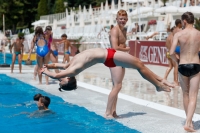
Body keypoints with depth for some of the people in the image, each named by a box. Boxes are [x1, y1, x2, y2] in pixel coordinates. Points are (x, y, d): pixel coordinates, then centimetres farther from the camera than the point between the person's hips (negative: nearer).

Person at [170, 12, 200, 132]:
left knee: (186, 94, 18)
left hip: (183, 66, 1)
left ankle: (189, 121, 29)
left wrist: (177, 61, 8)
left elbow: (171, 53, -11)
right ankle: (188, 123, -11)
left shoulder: (178, 34, -6)